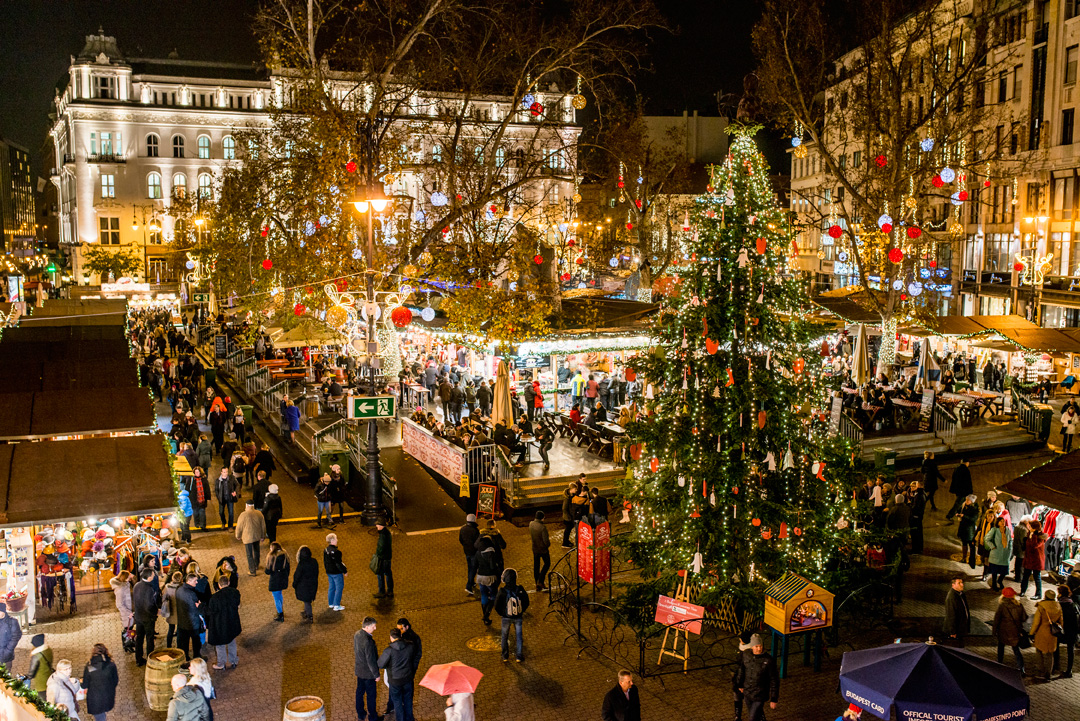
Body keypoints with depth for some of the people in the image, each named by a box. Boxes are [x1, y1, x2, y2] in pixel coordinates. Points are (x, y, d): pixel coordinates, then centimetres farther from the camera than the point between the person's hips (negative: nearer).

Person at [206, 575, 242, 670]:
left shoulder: (215, 597, -25)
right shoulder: (235, 592, -11)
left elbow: (210, 612, -15)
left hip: (220, 625, -4)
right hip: (233, 623, 4)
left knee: (220, 644, 16)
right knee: (232, 642, 23)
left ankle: (221, 664, 30)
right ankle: (232, 661, 37)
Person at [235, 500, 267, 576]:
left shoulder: (243, 515, -17)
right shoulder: (259, 513, -5)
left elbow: (239, 527, -7)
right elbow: (263, 526, 3)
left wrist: (238, 536, 10)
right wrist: (263, 536, 16)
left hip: (247, 538, -5)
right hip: (257, 536, 5)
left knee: (250, 555, 6)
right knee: (256, 551, 25)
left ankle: (252, 571, 12)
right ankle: (256, 565, 44)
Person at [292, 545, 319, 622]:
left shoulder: (301, 564, -25)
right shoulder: (314, 562, -7)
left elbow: (297, 576, -16)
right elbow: (316, 573, 4)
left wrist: (294, 585, -1)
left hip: (304, 585, -6)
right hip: (313, 584, 6)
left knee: (306, 601, 9)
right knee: (308, 600, 24)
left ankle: (310, 617, 16)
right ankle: (306, 613, 40)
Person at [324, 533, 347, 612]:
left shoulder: (325, 550, 1)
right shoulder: (335, 552, -25)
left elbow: (325, 562, 12)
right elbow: (338, 564, -22)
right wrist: (345, 571, -11)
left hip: (329, 572, 8)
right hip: (336, 573, -8)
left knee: (331, 587, 20)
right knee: (339, 588, 4)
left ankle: (331, 603, 30)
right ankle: (336, 606, 7)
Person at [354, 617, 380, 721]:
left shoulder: (357, 635, -6)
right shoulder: (368, 641, -33)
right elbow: (371, 660, -26)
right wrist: (376, 674, -15)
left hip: (359, 669, 8)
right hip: (368, 672, -8)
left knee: (360, 692, 21)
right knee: (371, 694, 10)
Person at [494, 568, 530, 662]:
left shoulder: (502, 592, -22)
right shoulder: (520, 590, -17)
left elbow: (497, 606, -12)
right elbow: (526, 603, -4)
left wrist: (500, 614, 6)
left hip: (506, 618, -1)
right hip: (518, 617, 1)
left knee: (505, 636, 19)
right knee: (519, 636, 17)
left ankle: (505, 656, 29)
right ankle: (519, 656, 23)